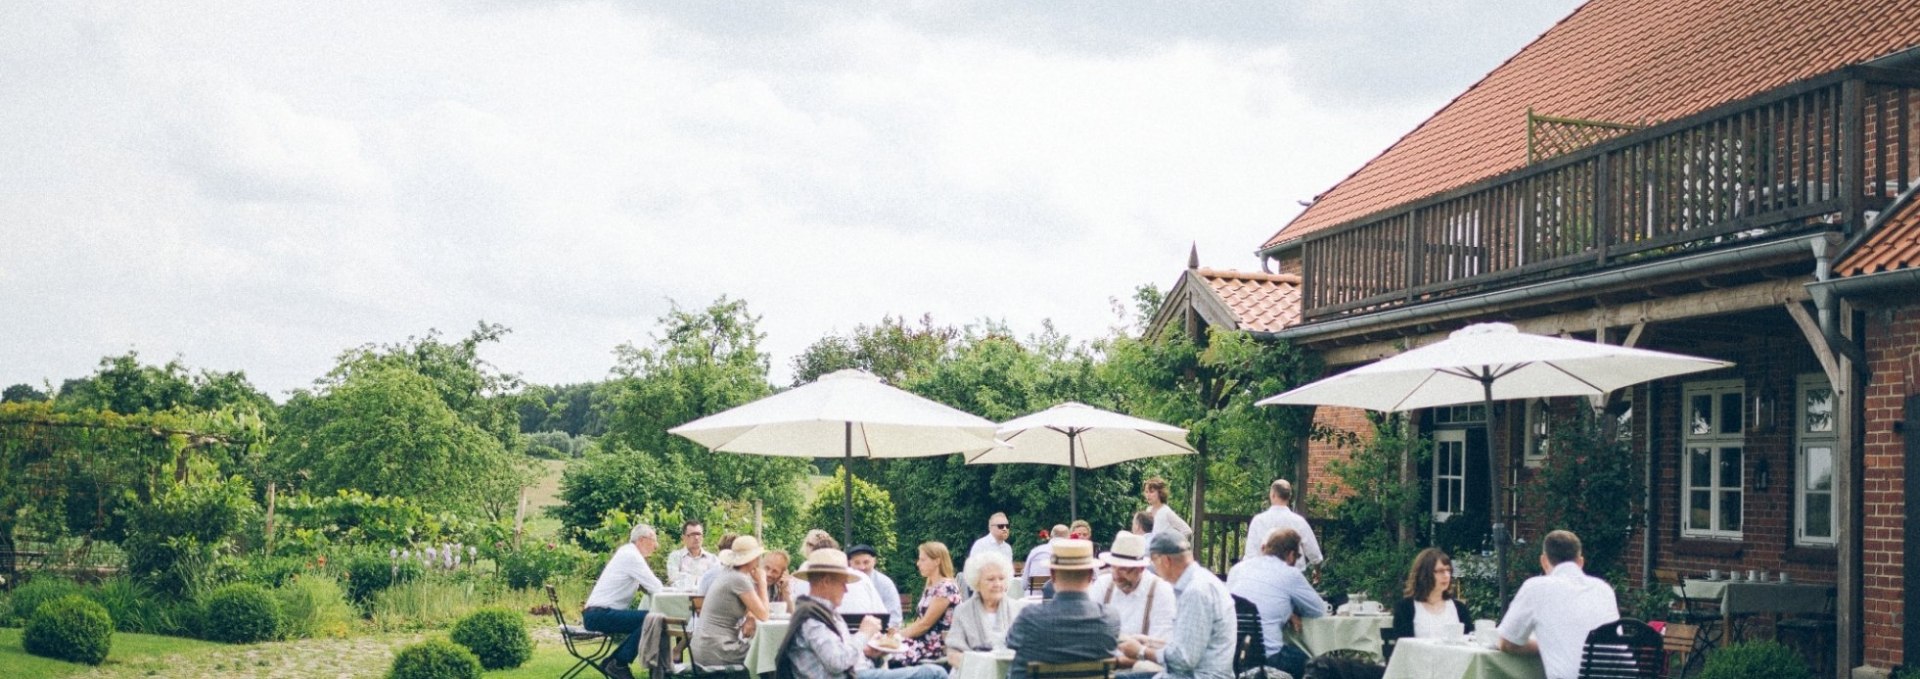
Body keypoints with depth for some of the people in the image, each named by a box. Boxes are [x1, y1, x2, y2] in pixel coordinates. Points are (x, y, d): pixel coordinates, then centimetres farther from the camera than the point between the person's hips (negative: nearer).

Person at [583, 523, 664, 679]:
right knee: (650, 619, -20)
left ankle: (611, 662, 14)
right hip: (600, 614, -10)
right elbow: (656, 588, -14)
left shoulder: (627, 553, 17)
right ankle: (619, 664, -10)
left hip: (598, 613, 10)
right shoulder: (631, 555, -13)